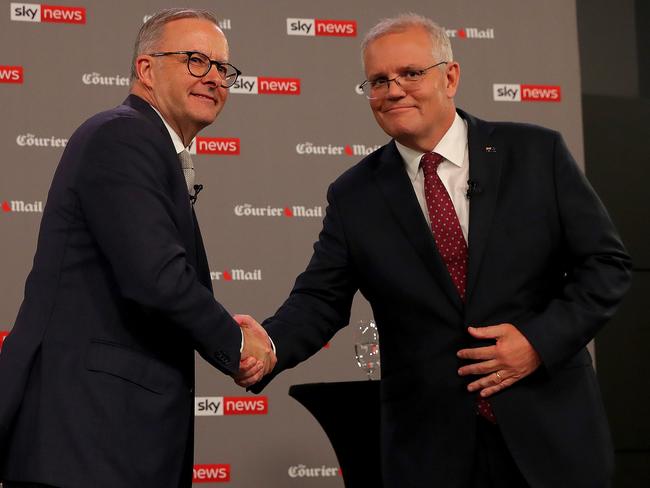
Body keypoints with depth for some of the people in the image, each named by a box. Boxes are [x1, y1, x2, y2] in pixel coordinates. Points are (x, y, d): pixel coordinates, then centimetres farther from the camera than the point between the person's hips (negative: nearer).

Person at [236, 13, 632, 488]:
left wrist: (541, 339, -13)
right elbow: (320, 299, -1)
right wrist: (267, 347, -22)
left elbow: (607, 262, 0)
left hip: (549, 432, 0)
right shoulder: (354, 196, 3)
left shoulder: (537, 153, -1)